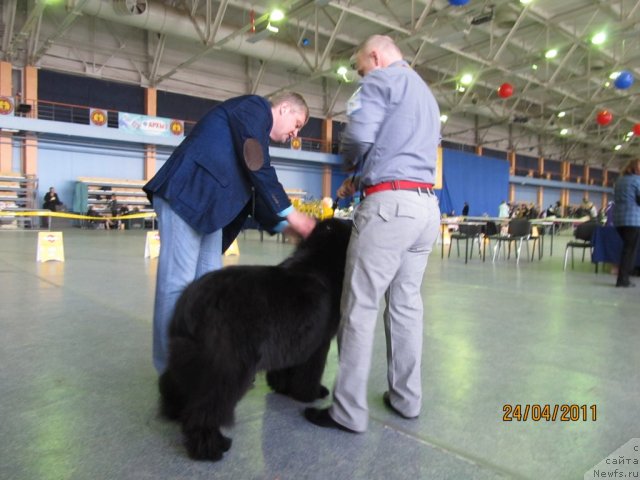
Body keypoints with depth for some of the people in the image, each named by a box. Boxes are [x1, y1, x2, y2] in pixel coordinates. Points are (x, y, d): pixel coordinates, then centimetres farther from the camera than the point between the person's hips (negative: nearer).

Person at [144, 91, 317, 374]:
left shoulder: (255, 130, 26)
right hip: (186, 195, -10)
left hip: (207, 207, 10)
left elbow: (254, 196, 21)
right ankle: (171, 369, 4)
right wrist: (292, 216, -9)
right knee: (178, 283, -5)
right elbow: (258, 170, -14)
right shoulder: (255, 107, -1)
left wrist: (287, 227, 14)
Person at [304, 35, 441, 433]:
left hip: (390, 203, -9)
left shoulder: (382, 78, 1)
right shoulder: (427, 94, 29)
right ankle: (407, 397, 19)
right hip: (427, 205, 9)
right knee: (407, 303, 12)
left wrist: (354, 163, 9)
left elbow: (359, 136, -13)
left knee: (360, 306, -5)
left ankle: (349, 411, 0)